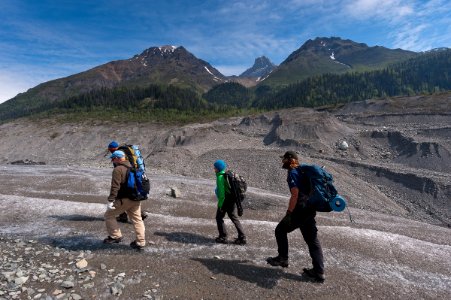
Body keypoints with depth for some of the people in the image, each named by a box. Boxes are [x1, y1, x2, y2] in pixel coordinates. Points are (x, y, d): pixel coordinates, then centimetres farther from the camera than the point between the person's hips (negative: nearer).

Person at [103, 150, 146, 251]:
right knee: (137, 219, 12)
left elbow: (115, 187, -20)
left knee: (109, 215, 13)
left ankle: (115, 236, 14)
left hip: (124, 199, -7)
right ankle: (140, 243, 16)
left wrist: (110, 200, -18)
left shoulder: (118, 169, -11)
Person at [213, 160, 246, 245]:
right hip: (232, 200, 8)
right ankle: (242, 238, 19)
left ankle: (223, 237, 15)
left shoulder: (220, 177, -18)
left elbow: (221, 193, -21)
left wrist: (220, 204, -14)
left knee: (219, 218, 10)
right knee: (234, 218, 16)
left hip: (225, 201, -8)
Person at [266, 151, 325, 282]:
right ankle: (319, 272, 16)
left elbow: (295, 194, -22)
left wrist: (289, 212, -17)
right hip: (310, 210, 9)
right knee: (312, 240, 12)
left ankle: (283, 259, 20)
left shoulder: (293, 173, -12)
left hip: (300, 211, -9)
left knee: (281, 230, 10)